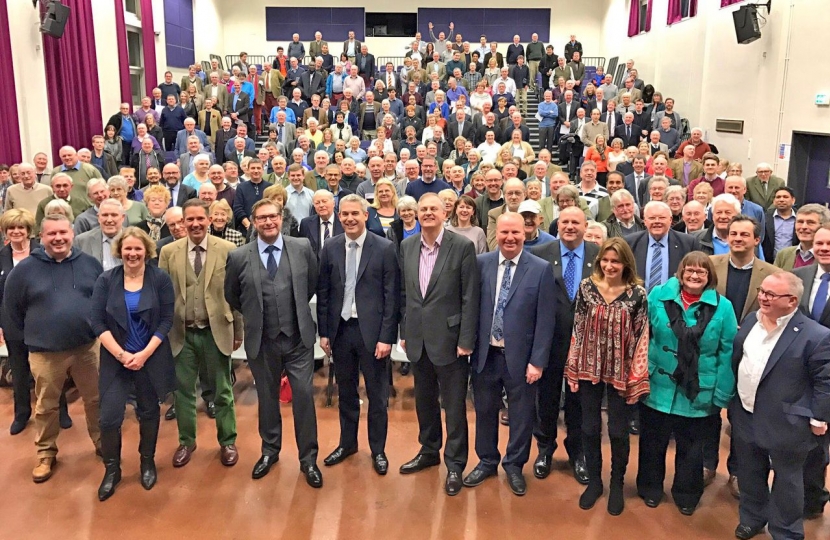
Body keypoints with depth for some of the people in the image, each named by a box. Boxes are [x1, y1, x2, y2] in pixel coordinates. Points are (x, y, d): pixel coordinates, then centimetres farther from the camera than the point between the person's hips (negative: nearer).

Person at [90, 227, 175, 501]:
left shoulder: (160, 278, -6)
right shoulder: (106, 280, -3)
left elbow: (166, 319, -7)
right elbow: (97, 321, -6)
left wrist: (145, 354, -14)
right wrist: (121, 354, -14)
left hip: (152, 358, 0)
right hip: (116, 358, 0)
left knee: (149, 412, 13)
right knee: (109, 416, -3)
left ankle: (147, 461, 33)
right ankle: (112, 468, 18)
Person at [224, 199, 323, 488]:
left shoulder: (302, 248, -4)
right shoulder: (239, 257, -4)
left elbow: (313, 283, 11)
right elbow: (231, 296, 11)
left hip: (298, 337, -1)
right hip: (261, 340, 1)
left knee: (304, 396, 2)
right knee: (267, 398, 15)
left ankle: (308, 458, 17)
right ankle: (270, 451, 35)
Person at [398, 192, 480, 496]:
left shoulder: (463, 247, -10)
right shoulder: (407, 247, 5)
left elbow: (470, 298, -10)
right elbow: (403, 293, 11)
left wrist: (466, 341, -12)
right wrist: (404, 332, 9)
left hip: (449, 339, -5)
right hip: (418, 339, 5)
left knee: (454, 405, 5)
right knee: (424, 400, 19)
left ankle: (455, 464, 20)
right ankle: (429, 451, 37)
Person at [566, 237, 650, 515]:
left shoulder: (637, 294, -9)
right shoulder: (586, 287, -4)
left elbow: (642, 336, -6)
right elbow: (578, 328, 1)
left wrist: (637, 377, -8)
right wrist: (573, 367, 0)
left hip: (620, 371, -2)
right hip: (589, 367, 2)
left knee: (618, 431, 10)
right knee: (589, 428, 13)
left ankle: (617, 484, 31)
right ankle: (593, 480, 32)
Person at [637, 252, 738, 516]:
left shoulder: (722, 307, -7)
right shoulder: (658, 295, -6)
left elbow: (727, 353, -6)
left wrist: (722, 394, -8)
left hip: (698, 394, 0)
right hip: (657, 387, 0)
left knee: (690, 448, 18)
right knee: (653, 443, 16)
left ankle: (686, 494, 39)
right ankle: (650, 488, 38)